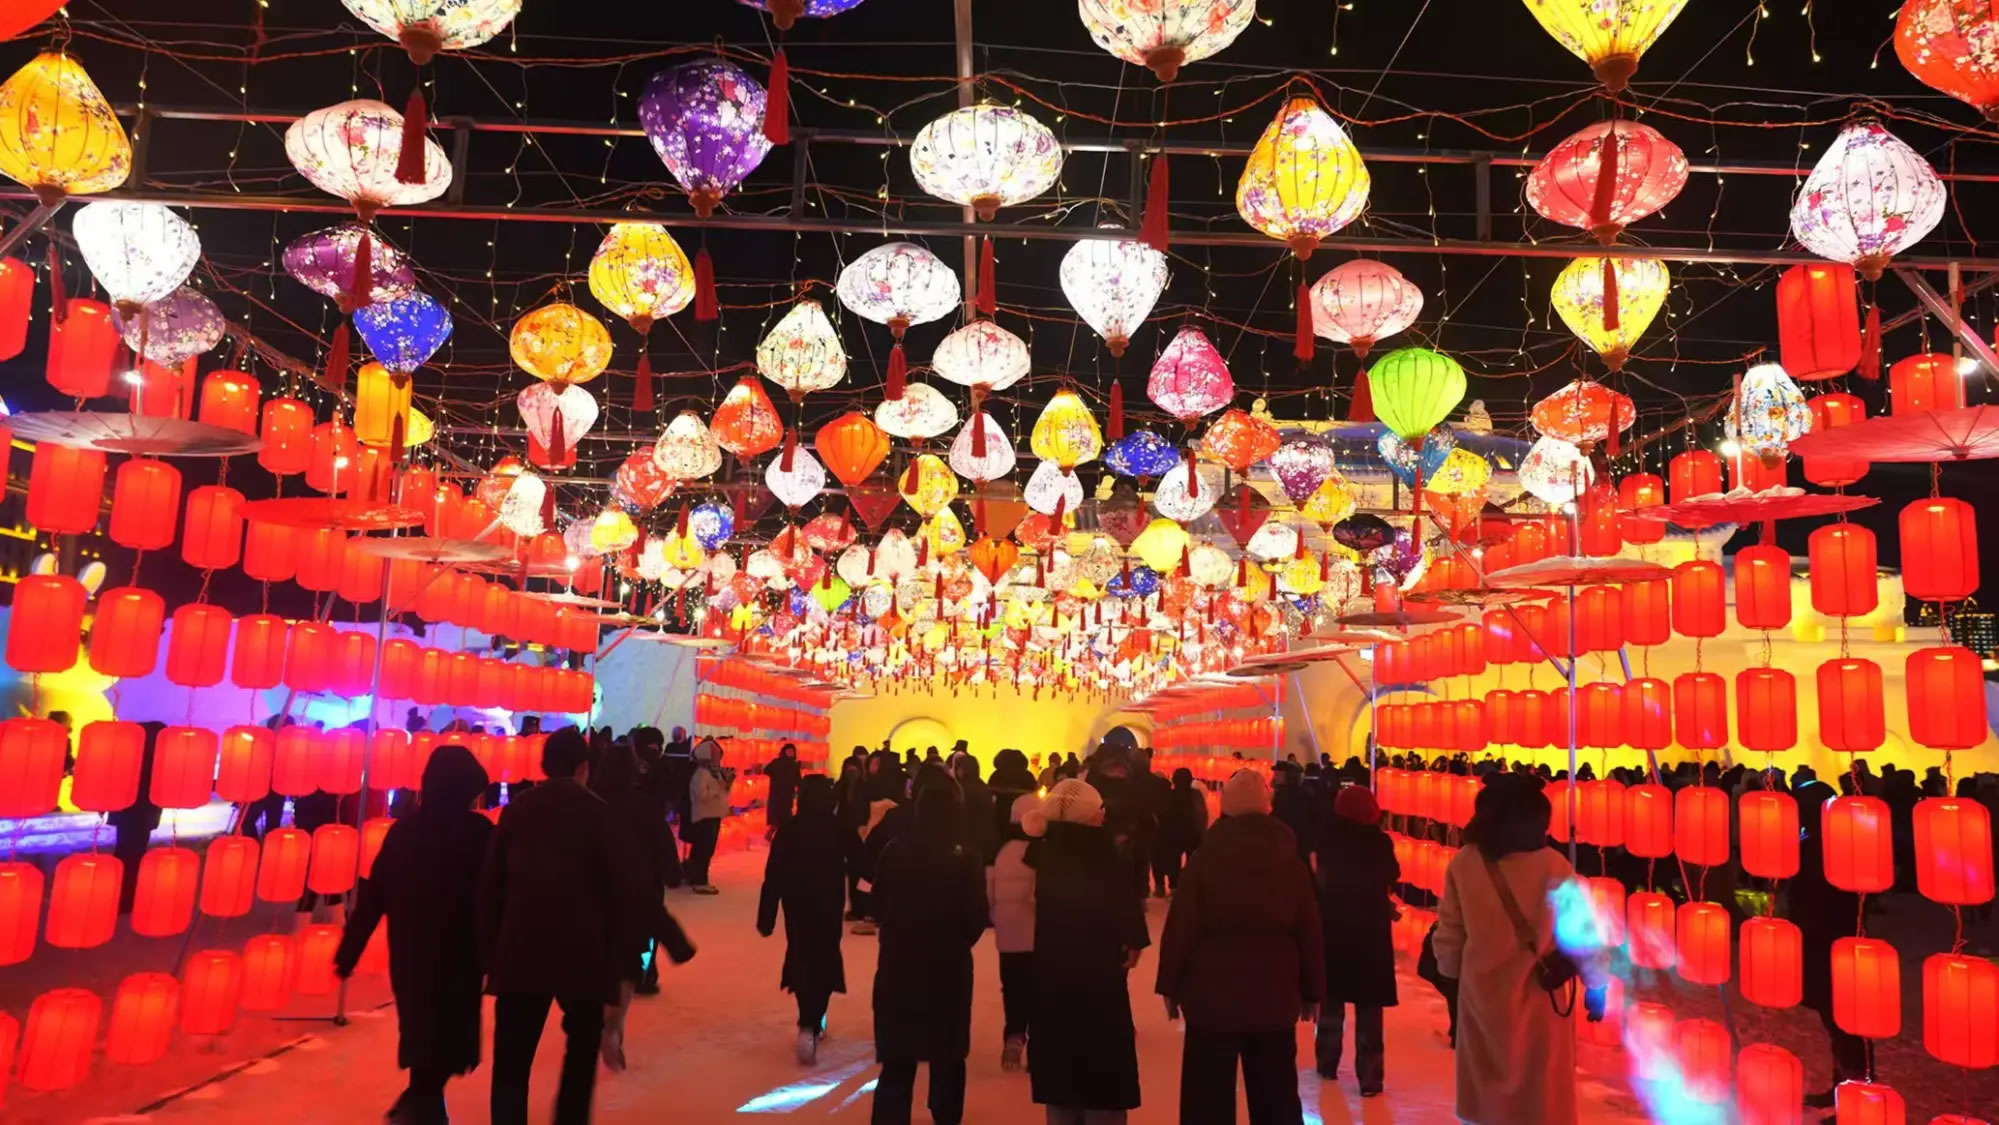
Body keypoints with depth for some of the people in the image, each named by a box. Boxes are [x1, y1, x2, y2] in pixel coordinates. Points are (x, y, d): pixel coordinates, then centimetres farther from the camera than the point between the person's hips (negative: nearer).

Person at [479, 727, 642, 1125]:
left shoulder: (516, 810, 6)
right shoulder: (599, 813, -4)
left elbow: (490, 884, 7)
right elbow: (623, 888, -7)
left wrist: (490, 949, 13)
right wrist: (624, 954, 1)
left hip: (521, 951, 2)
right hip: (583, 952, -2)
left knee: (511, 1063, 4)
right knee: (582, 1048, 20)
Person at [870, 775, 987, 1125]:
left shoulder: (894, 851, -9)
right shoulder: (965, 858, -12)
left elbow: (879, 906, 1)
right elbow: (977, 918, -7)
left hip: (899, 964, 1)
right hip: (950, 968, 0)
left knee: (898, 1059, 7)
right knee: (947, 1057, 19)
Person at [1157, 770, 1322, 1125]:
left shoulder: (1205, 859, -7)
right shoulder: (1291, 861, 1)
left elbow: (1180, 929, -8)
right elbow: (1309, 932, 4)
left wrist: (1170, 985, 2)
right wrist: (1312, 990, 13)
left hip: (1212, 996, -2)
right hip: (1275, 998, 3)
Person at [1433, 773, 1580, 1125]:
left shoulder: (1463, 864, -6)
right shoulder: (1552, 865, -11)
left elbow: (1449, 929, 1)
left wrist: (1450, 969, 18)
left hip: (1480, 993, 2)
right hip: (1537, 995, -2)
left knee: (1485, 1091, 16)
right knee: (1541, 1095, 10)